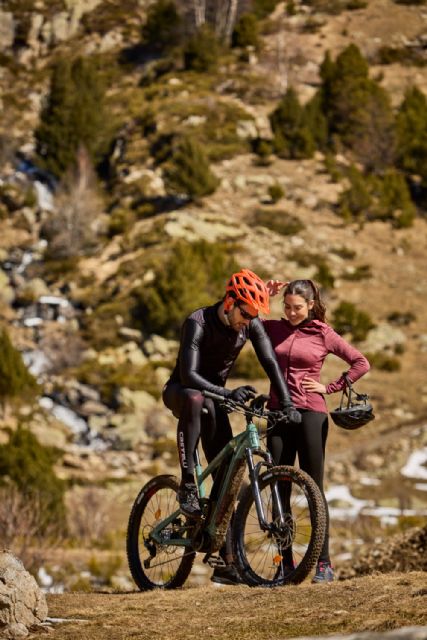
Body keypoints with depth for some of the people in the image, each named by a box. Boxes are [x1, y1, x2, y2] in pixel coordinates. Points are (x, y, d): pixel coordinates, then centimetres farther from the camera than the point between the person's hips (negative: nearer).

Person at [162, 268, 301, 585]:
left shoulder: (252, 325, -12)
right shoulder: (198, 322, -28)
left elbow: (271, 362, -15)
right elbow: (189, 375, -35)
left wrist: (287, 404, -28)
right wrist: (228, 393, -48)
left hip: (214, 397, 5)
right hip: (180, 392, -5)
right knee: (197, 399, -43)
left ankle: (226, 562, -3)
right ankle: (188, 487, -35)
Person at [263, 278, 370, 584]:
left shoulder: (323, 335, 1)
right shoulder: (275, 329, 9)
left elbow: (361, 363, 4)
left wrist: (330, 387, -2)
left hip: (310, 413, -3)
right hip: (278, 413, 3)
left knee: (314, 489, -2)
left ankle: (324, 563, 1)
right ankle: (286, 564, 7)